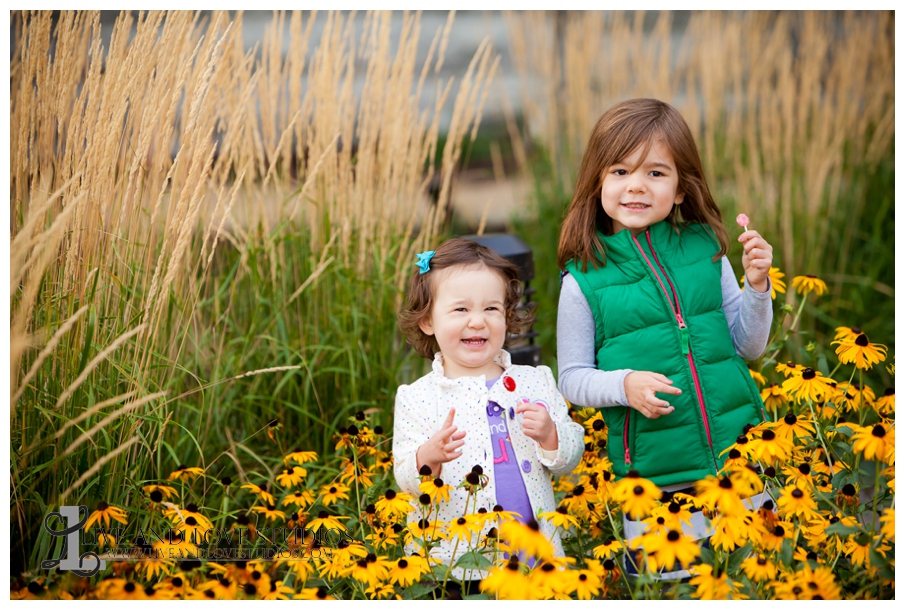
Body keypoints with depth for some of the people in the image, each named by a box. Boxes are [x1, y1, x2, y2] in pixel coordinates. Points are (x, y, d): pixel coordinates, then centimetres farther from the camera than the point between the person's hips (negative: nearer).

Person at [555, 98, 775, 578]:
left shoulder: (705, 250, 1)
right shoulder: (584, 278, -6)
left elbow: (747, 347, 9)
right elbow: (572, 380, 1)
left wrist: (756, 285, -6)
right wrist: (624, 385, -17)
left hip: (737, 448, 3)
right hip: (654, 473, -3)